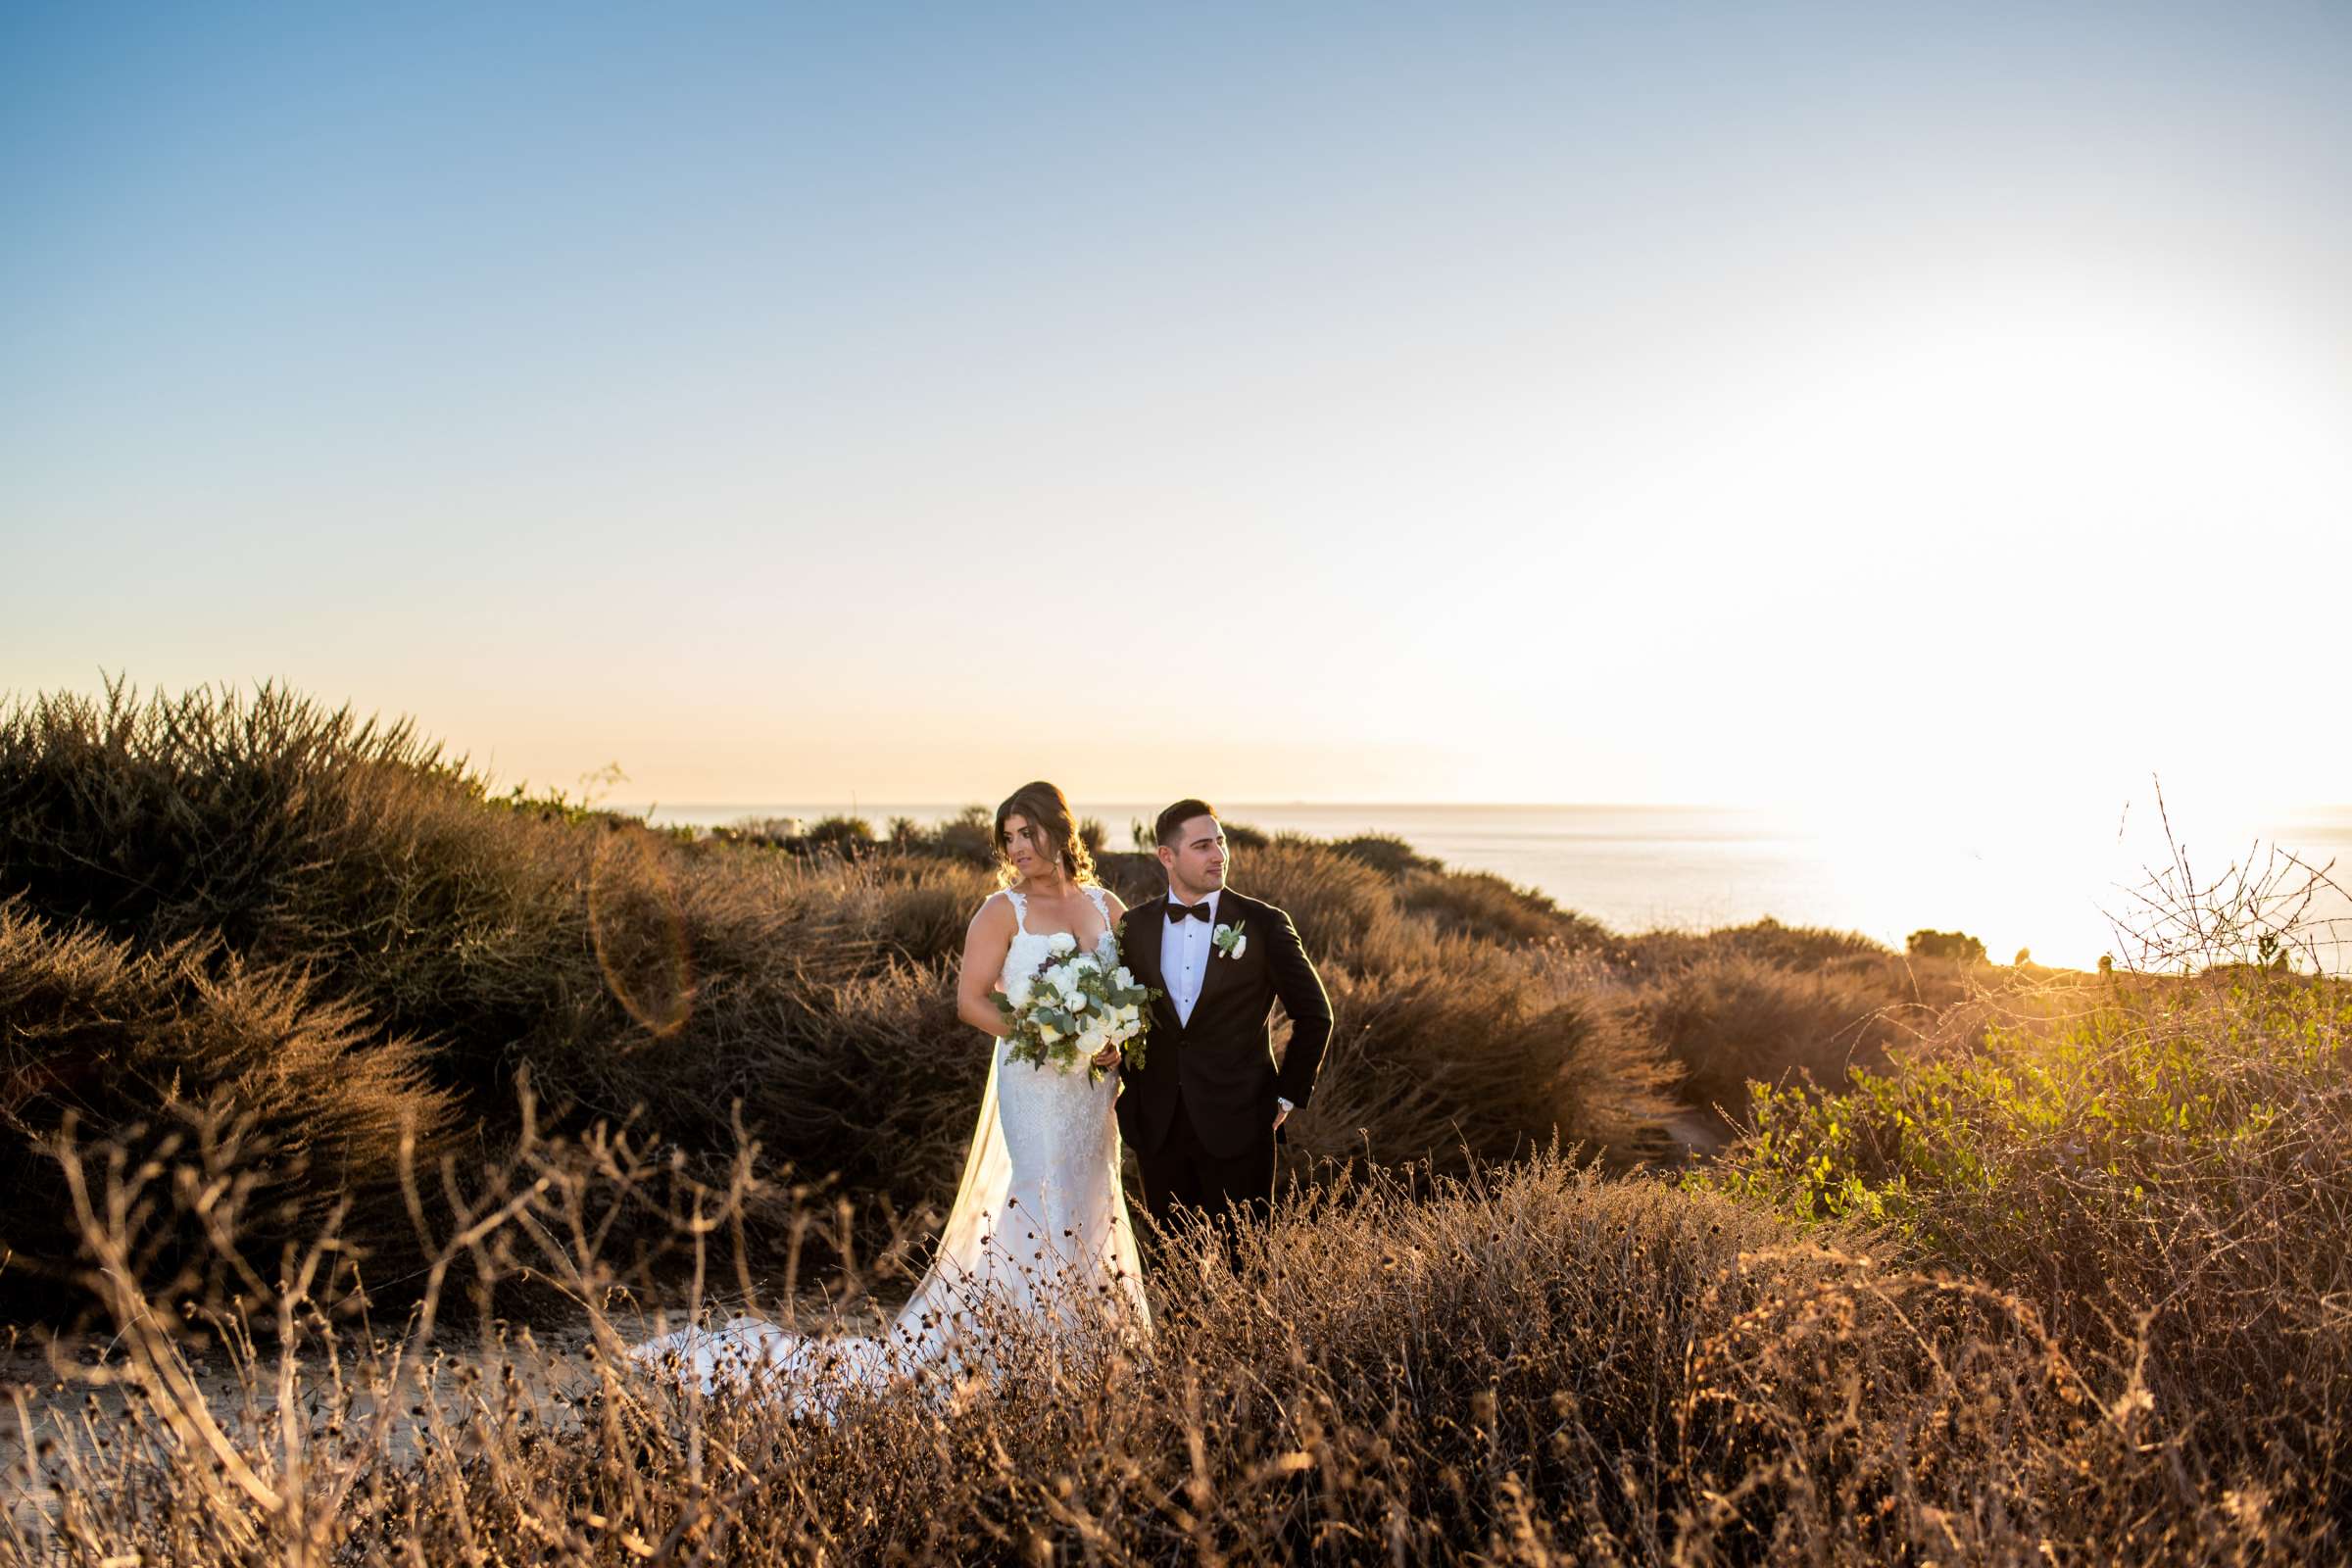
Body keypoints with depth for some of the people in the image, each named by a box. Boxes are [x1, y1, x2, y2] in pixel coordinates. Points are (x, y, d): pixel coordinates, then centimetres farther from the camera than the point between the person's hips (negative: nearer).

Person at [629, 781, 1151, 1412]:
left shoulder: (1107, 906, 9)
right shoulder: (1003, 910, -3)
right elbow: (971, 1000, -8)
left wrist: (1116, 1043, -8)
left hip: (1094, 1090, 5)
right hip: (1033, 1086, -5)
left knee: (1089, 1213, 11)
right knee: (1045, 1215, -8)